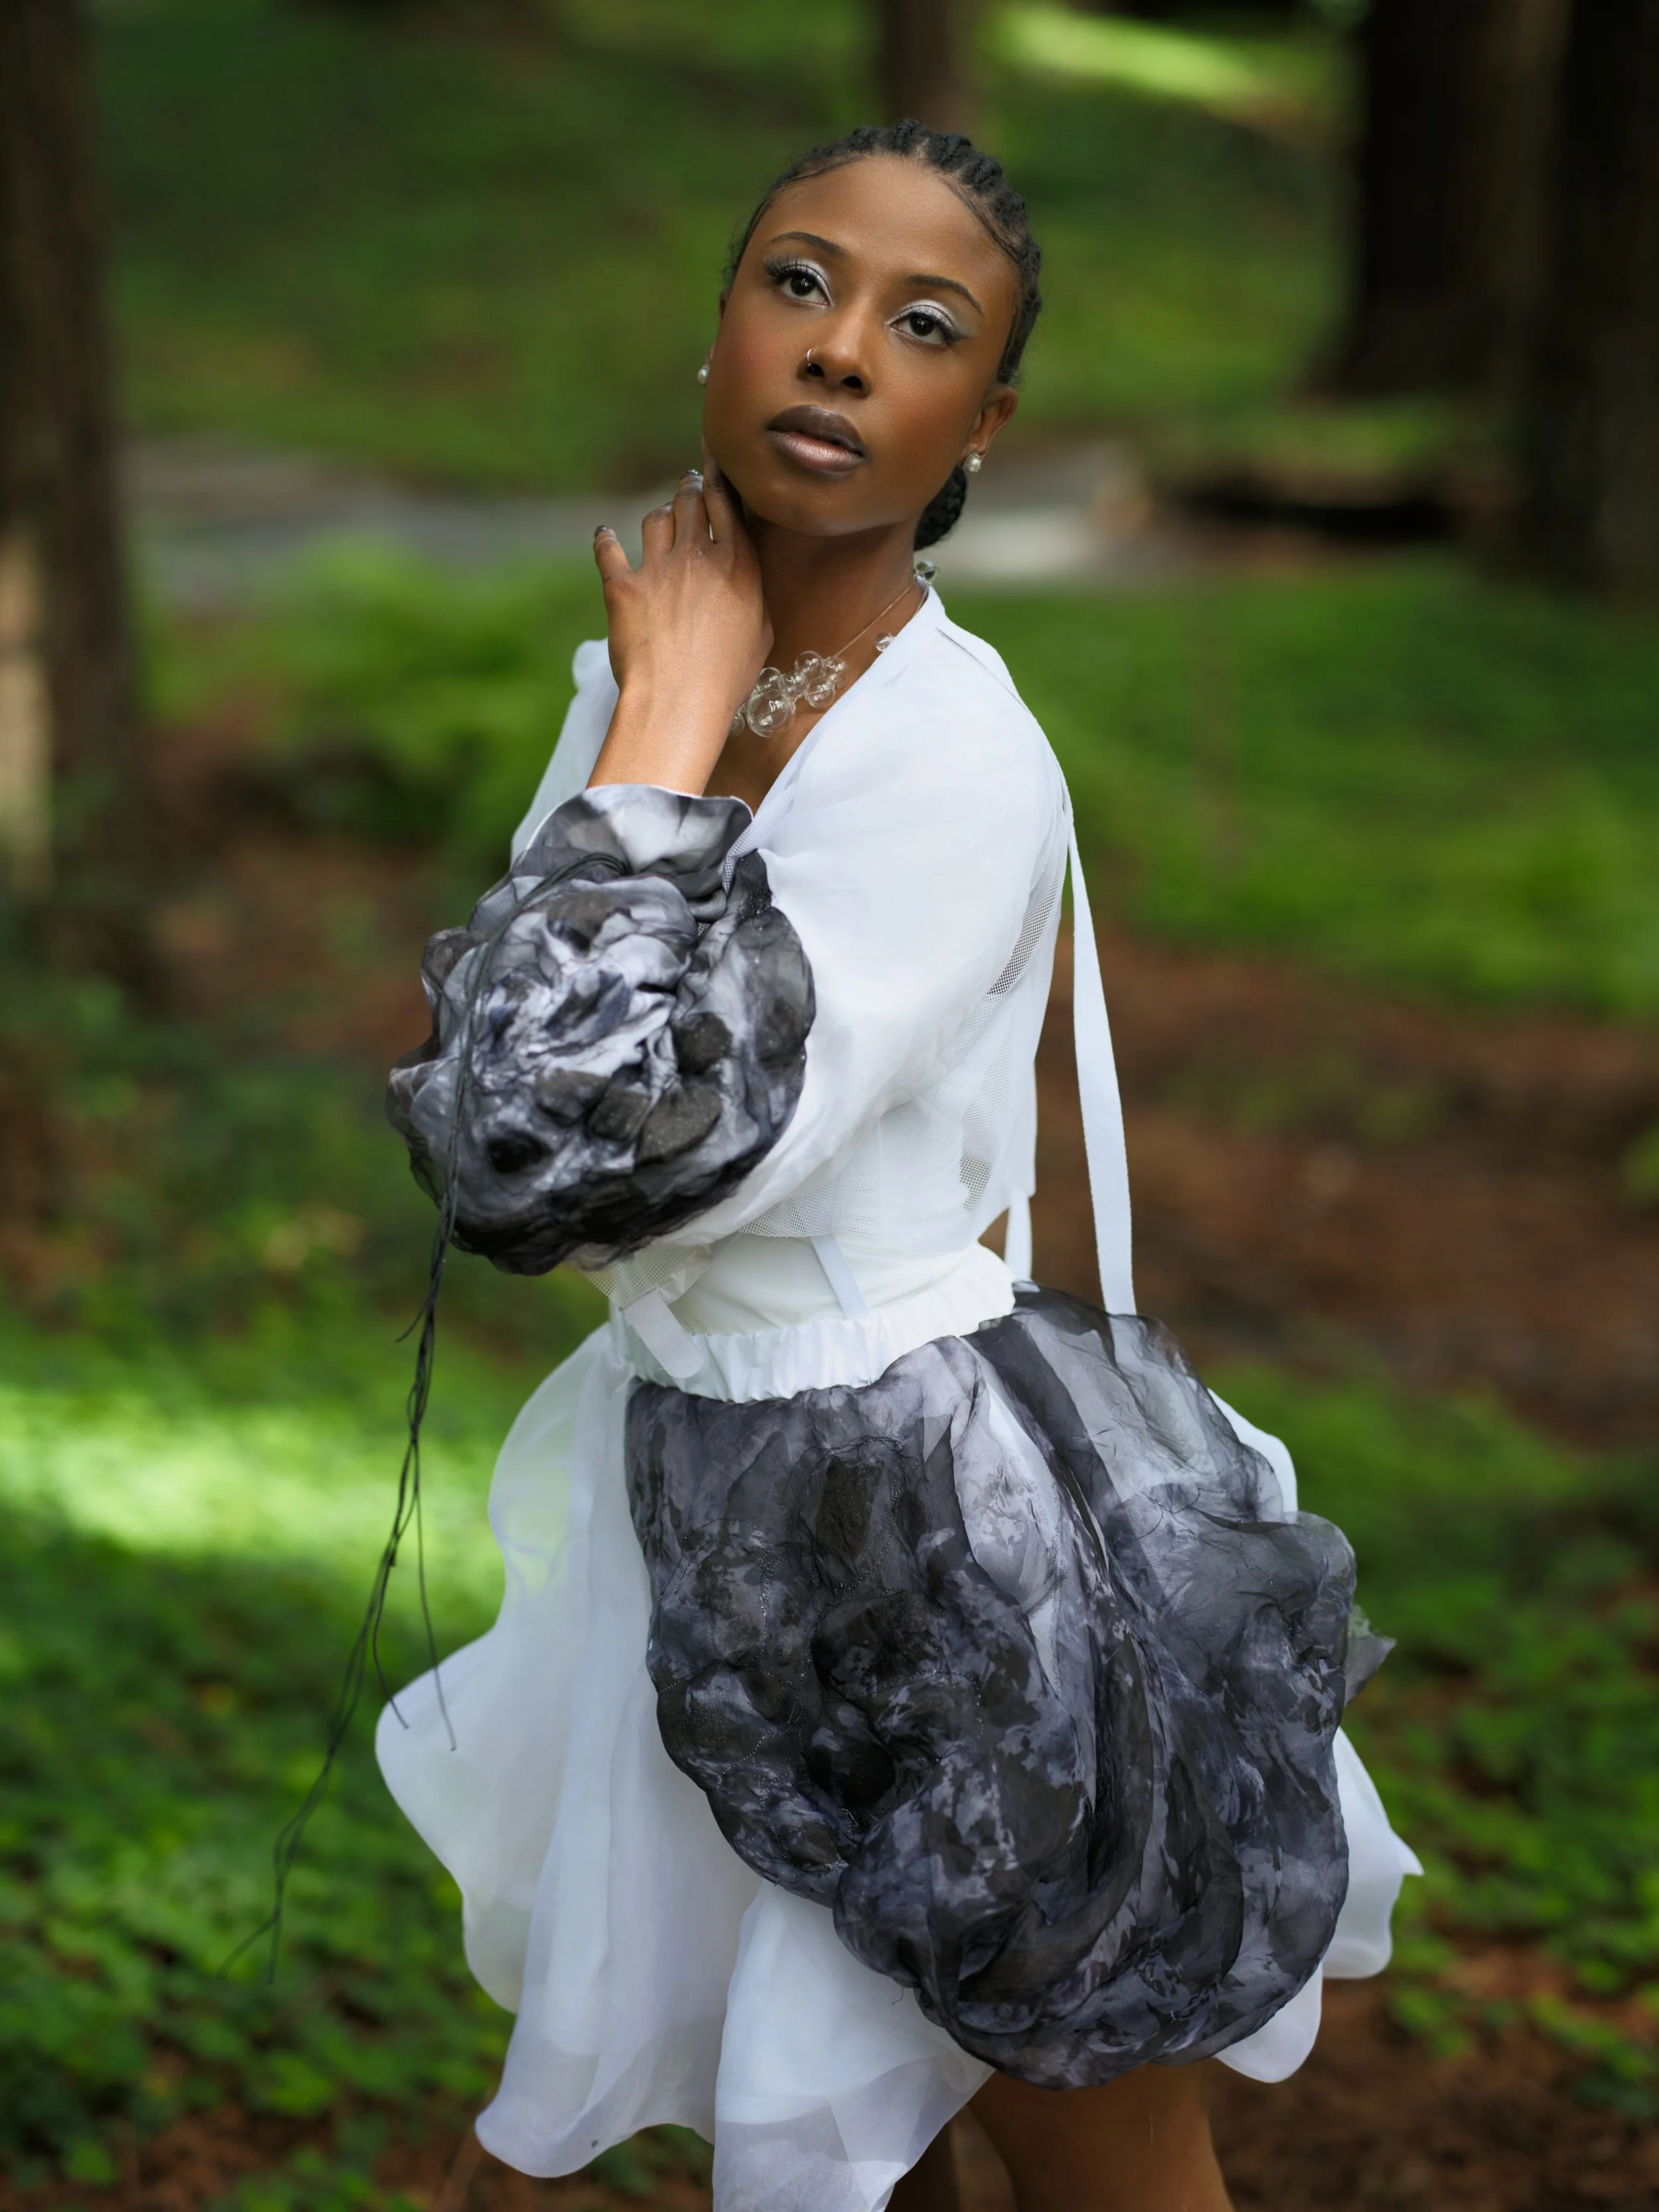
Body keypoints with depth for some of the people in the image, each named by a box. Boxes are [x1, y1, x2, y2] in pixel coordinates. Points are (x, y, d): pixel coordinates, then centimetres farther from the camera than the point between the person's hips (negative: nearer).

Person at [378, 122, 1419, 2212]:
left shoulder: (962, 765, -23)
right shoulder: (647, 668, 1)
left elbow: (616, 1156, -28)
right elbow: (506, 1129, 10)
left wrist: (676, 724, -21)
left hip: (949, 1542, -7)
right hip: (713, 1497, 7)